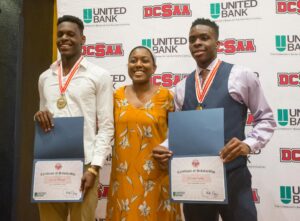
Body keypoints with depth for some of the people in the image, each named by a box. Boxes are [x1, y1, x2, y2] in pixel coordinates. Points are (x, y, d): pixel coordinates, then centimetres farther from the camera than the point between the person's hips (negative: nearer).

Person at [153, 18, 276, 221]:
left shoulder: (241, 76, -1)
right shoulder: (182, 87, 11)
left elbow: (266, 119, 2)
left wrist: (248, 145, -16)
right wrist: (165, 148, -6)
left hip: (233, 176, -4)